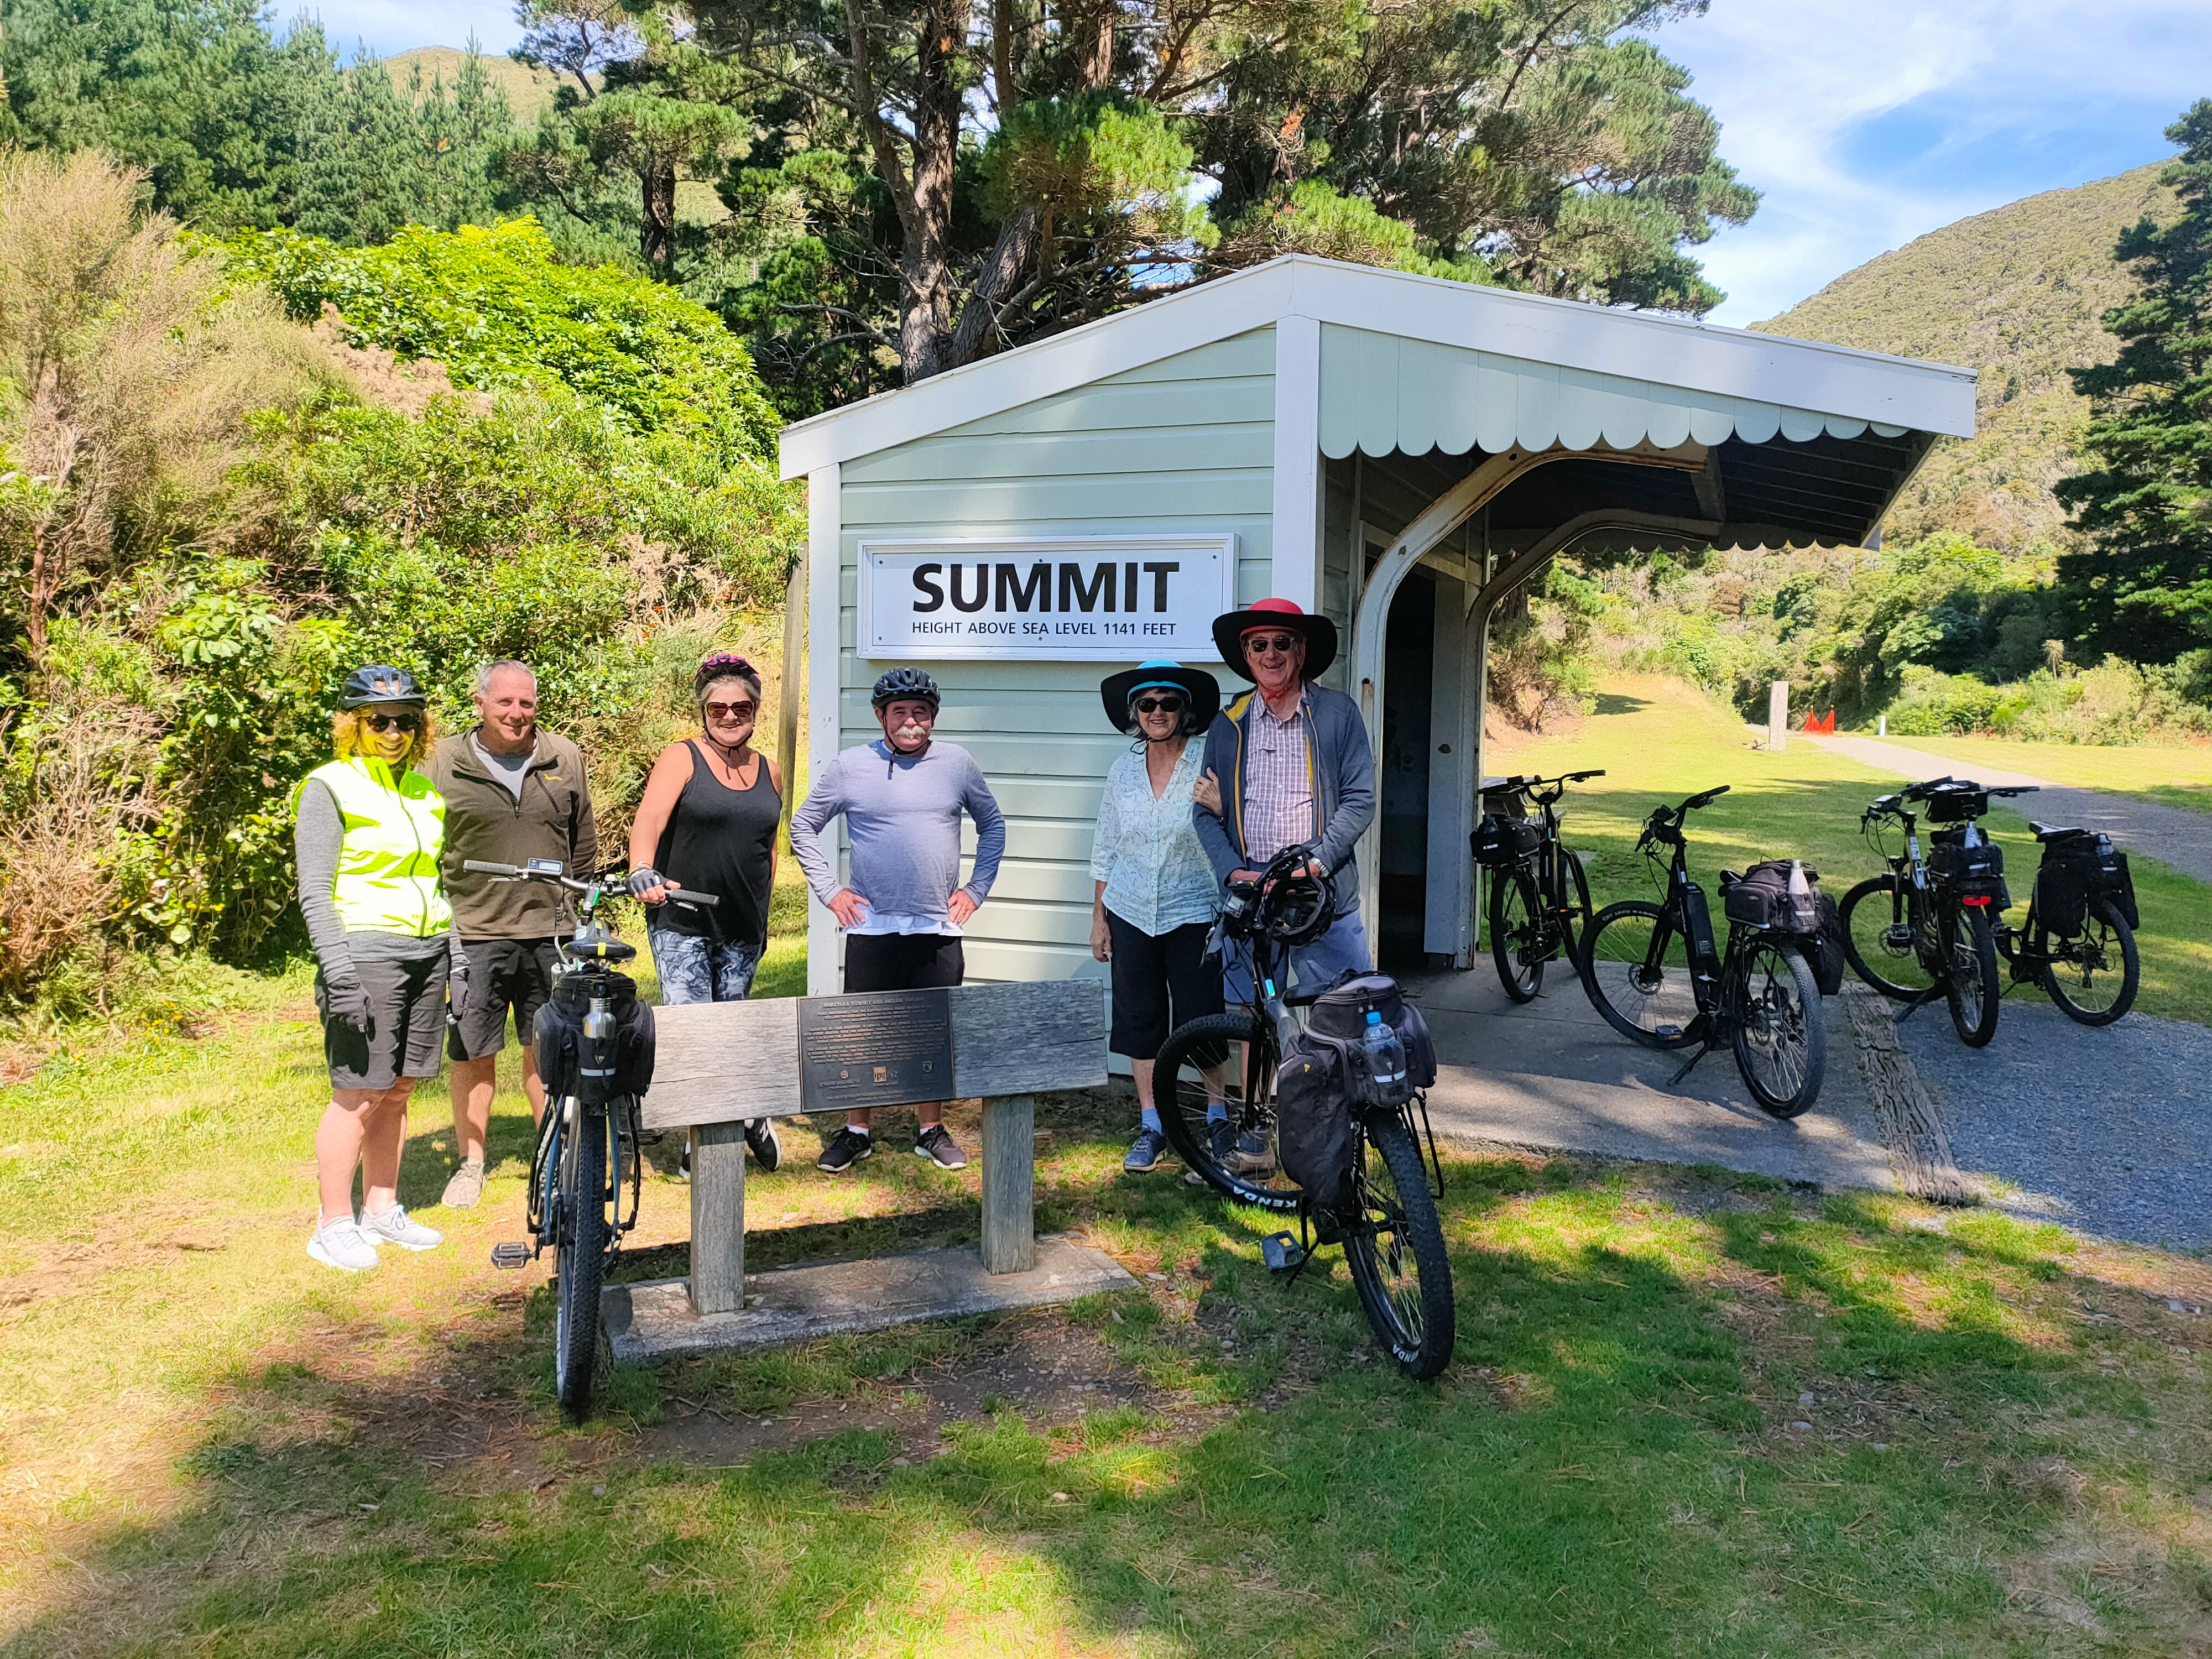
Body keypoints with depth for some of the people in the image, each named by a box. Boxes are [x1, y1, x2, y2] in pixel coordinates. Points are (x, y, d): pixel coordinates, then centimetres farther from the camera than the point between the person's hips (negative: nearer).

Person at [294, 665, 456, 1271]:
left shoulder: (424, 791, 15)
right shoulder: (329, 787, -4)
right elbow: (314, 892, -9)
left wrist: (457, 954, 15)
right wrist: (338, 974, -18)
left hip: (429, 950, 6)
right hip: (367, 950, -6)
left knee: (398, 1090, 11)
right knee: (359, 1095, -5)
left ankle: (381, 1209, 22)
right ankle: (333, 1225, 7)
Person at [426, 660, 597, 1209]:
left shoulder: (564, 758, 8)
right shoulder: (443, 762, 1)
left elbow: (583, 843, 17)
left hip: (549, 930, 2)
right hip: (473, 931, -1)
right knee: (472, 1052, 4)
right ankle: (471, 1163, 20)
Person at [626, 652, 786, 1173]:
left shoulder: (768, 771, 12)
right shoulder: (682, 758, -3)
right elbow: (648, 822, -17)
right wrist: (642, 871, -36)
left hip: (743, 932, 4)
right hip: (682, 922, -4)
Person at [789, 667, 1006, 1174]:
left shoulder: (958, 763, 4)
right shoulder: (850, 767, 0)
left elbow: (992, 826, 16)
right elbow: (803, 827, 9)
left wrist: (976, 889, 8)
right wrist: (829, 890, 2)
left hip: (938, 928, 1)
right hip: (871, 926, -1)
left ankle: (932, 1131, 22)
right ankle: (857, 1132, 18)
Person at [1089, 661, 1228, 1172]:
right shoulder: (1123, 769, 5)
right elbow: (1105, 847, 11)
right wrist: (1099, 917, 12)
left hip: (1193, 915, -4)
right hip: (1131, 914, 4)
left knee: (1201, 1020, 0)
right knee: (1140, 1020, 9)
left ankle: (1218, 1115, 19)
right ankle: (1152, 1126, 21)